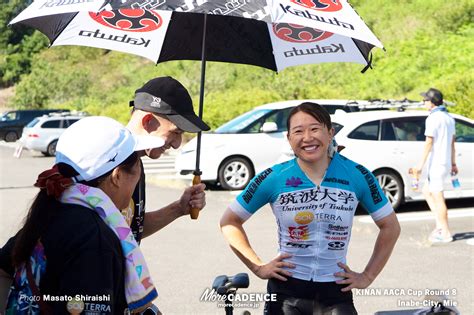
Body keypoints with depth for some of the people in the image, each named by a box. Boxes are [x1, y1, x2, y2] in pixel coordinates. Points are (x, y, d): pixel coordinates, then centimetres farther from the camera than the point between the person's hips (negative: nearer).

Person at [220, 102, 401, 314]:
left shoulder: (357, 176, -4)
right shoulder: (273, 179, -7)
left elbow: (390, 226, 7)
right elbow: (229, 221, 3)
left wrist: (368, 276, 3)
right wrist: (258, 267, -2)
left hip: (336, 292, 1)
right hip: (286, 291, 0)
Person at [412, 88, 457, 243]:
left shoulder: (433, 118, -14)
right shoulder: (449, 118, 15)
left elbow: (429, 143, -18)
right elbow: (452, 142, 18)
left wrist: (420, 165, -18)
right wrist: (453, 163, 23)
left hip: (436, 163, -9)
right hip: (446, 163, 9)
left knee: (438, 198, -3)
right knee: (427, 191, 19)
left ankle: (445, 233, 1)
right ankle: (440, 225, 13)